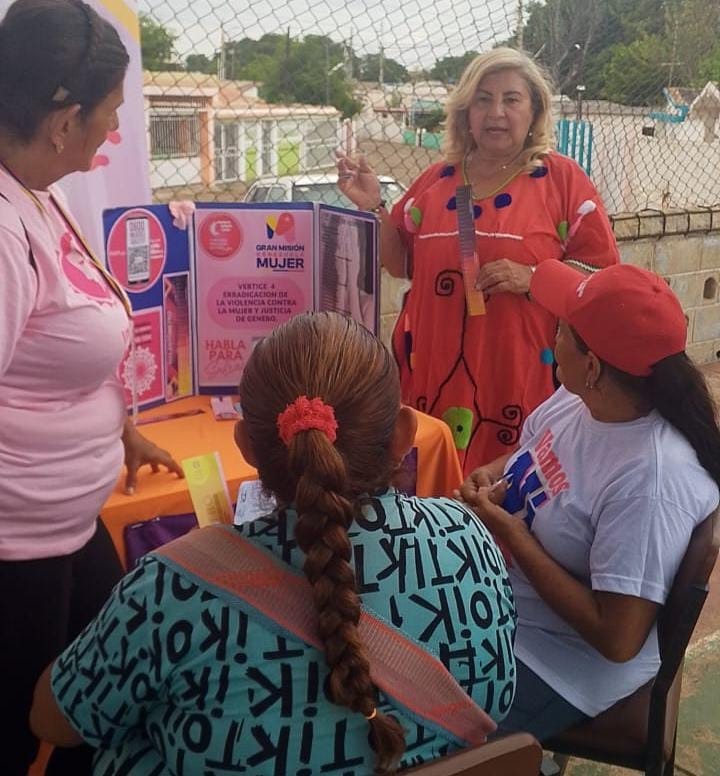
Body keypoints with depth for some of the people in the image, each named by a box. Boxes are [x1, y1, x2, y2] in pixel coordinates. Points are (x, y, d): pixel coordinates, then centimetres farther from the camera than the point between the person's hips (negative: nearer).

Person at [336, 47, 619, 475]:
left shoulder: (563, 178, 2)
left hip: (520, 375, -3)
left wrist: (532, 278, -15)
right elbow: (400, 263, 18)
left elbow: (603, 274, 0)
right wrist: (372, 206, 4)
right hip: (435, 373, 3)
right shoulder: (436, 181, 12)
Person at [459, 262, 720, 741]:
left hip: (561, 667, -8)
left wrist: (512, 535, -24)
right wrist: (489, 475, -8)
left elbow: (618, 639, -28)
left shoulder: (651, 479, -32)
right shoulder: (577, 397, -8)